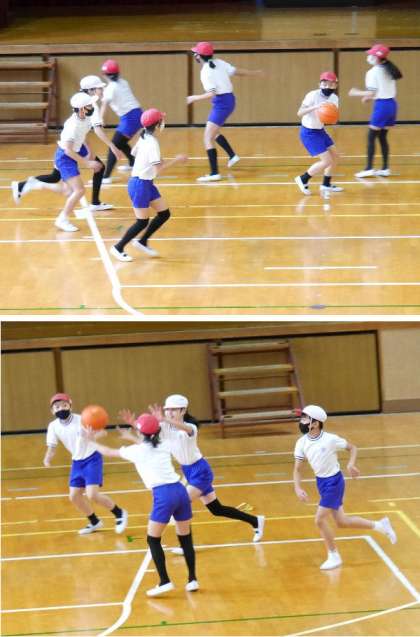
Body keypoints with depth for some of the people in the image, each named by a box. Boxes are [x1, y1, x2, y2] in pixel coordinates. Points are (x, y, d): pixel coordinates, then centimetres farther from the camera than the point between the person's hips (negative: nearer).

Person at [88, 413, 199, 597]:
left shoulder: (137, 451, 5)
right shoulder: (164, 445, 17)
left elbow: (109, 452, 21)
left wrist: (93, 440, 36)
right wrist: (133, 439, 52)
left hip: (163, 495, -5)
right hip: (180, 490, 5)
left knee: (153, 540, 7)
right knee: (185, 537, 13)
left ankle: (164, 582, -2)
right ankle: (192, 580, 14)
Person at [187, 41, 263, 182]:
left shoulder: (205, 72, -18)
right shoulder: (218, 63, 3)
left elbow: (212, 93, -25)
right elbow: (236, 71, 5)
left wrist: (194, 98, -13)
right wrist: (255, 73, 19)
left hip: (221, 103, -9)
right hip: (228, 99, 9)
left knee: (208, 139, -7)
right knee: (212, 132, 28)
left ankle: (214, 173, -12)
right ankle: (232, 156, 34)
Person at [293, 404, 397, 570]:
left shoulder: (330, 439, -20)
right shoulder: (301, 443, -6)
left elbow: (352, 448, -3)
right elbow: (297, 469, -1)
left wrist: (351, 464, -21)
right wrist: (298, 489, -16)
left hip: (333, 482, -6)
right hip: (321, 482, 6)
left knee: (320, 519, -12)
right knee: (342, 522, 11)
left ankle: (334, 556, 6)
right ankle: (379, 525, 30)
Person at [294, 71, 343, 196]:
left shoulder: (334, 98, -1)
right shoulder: (313, 96, -22)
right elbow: (300, 113, -29)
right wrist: (314, 107, -44)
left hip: (320, 131, 8)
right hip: (309, 133, -8)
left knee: (335, 156, 14)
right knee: (326, 161, -11)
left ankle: (326, 185, 29)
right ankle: (303, 179, 6)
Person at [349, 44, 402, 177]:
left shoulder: (372, 72, -12)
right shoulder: (388, 70, 12)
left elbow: (372, 93, -16)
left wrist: (356, 93, -2)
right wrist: (370, 97, 18)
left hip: (381, 106, -8)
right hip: (392, 104, 8)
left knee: (371, 137, 0)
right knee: (382, 137, 15)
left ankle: (369, 168, -3)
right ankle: (385, 169, 13)